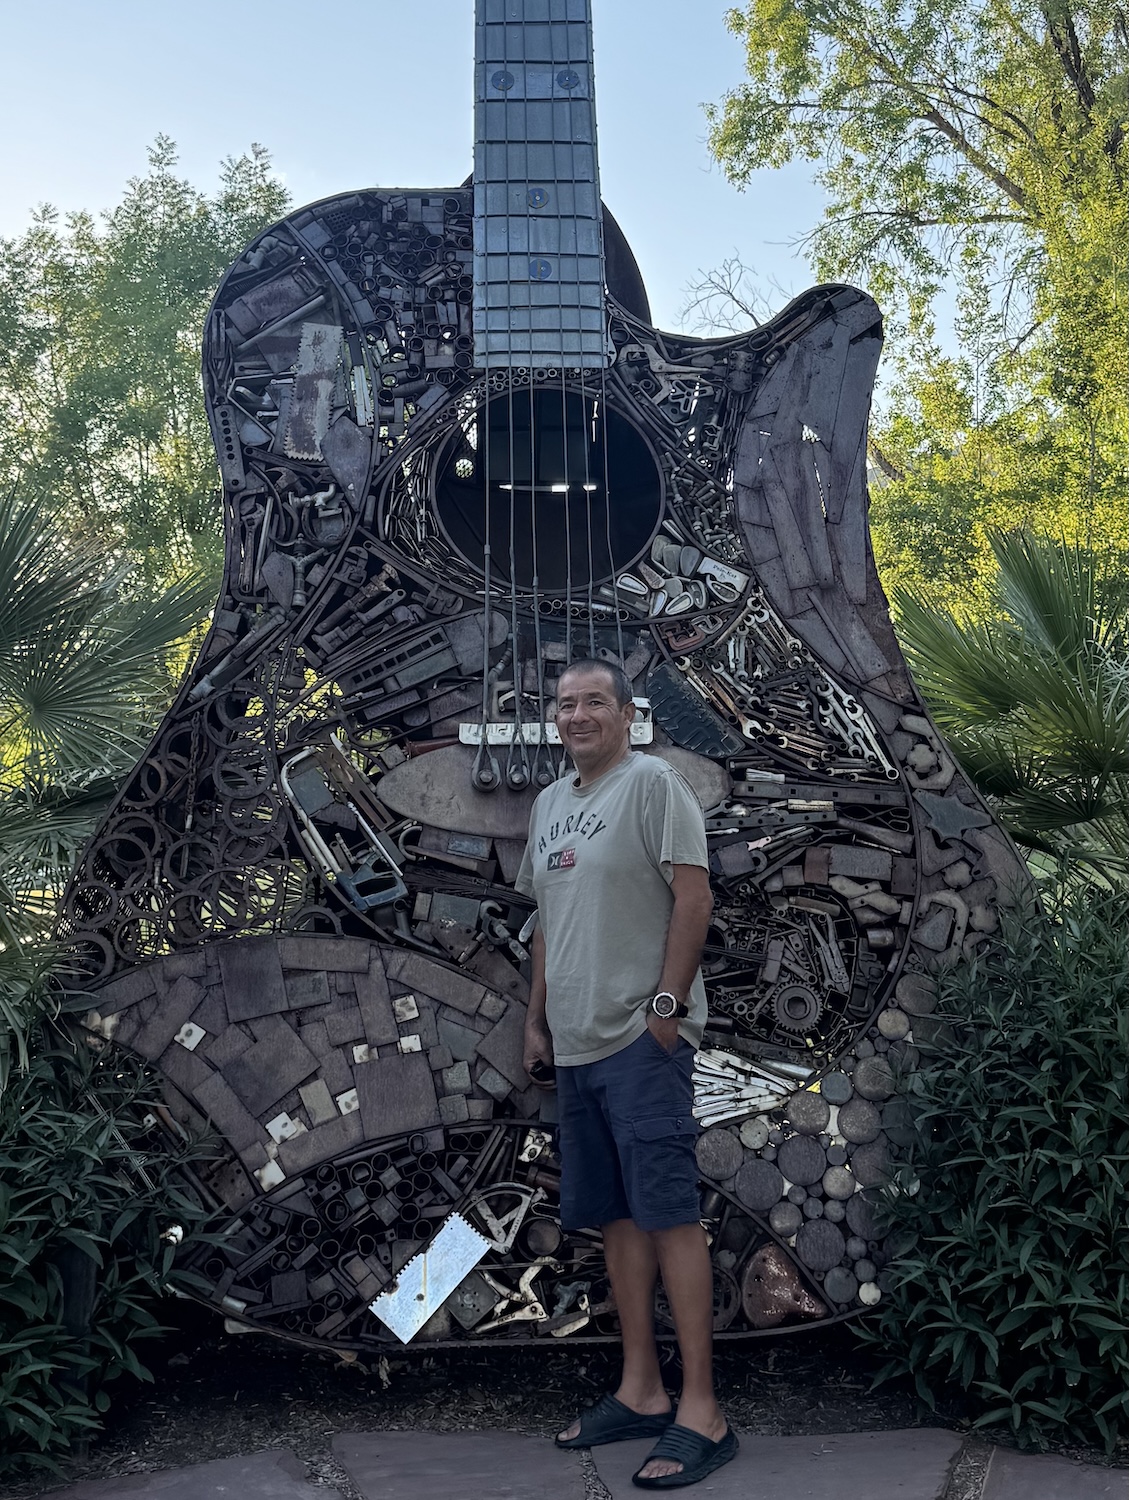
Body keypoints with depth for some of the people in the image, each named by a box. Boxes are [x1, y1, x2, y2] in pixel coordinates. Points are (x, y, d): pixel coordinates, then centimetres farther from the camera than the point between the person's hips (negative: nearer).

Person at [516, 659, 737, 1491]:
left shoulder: (653, 783, -7)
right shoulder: (550, 802, 17)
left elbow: (694, 895, -12)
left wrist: (667, 1003, -17)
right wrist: (537, 1021, 19)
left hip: (641, 1040, -8)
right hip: (576, 1045, 8)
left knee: (670, 1214, -6)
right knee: (616, 1216, 12)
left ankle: (701, 1412, 1)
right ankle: (641, 1391, 22)